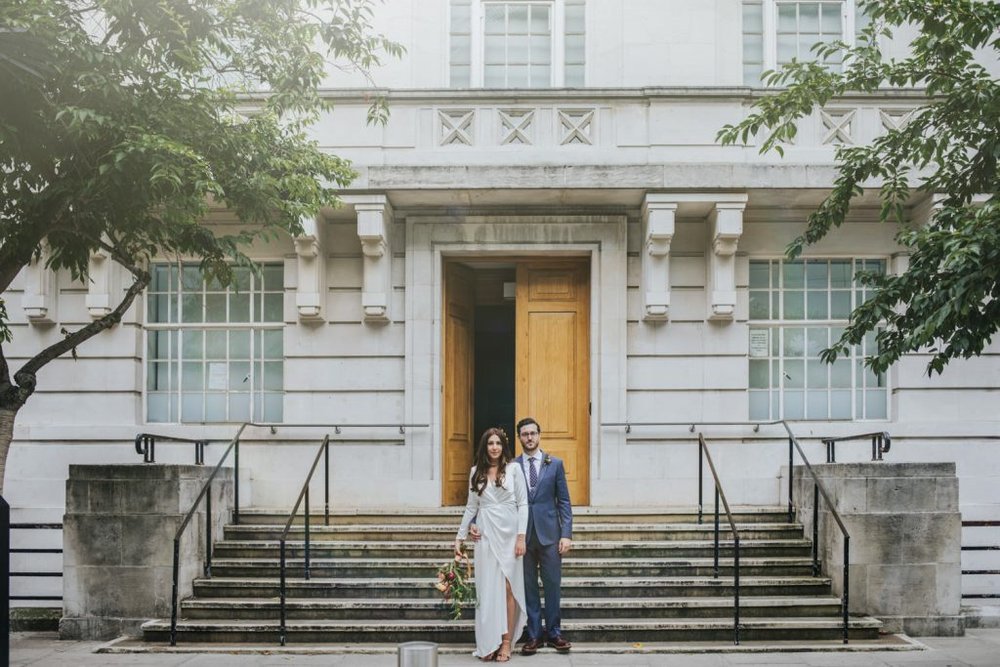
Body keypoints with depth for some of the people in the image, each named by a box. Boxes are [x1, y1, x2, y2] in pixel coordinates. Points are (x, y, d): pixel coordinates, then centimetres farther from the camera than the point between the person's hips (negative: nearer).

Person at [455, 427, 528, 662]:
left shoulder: (513, 469, 0)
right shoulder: (476, 472, 9)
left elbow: (523, 504, -1)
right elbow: (471, 506, 14)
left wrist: (521, 536, -8)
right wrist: (460, 536, 13)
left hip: (508, 533, -2)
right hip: (485, 534, 2)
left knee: (507, 587, -3)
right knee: (487, 588, 1)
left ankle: (506, 643, 1)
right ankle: (489, 642, 4)